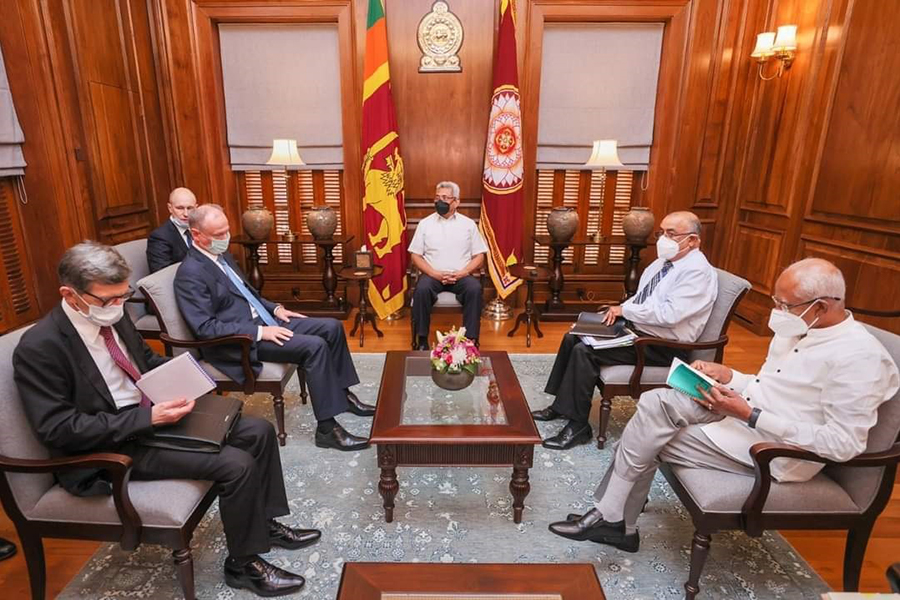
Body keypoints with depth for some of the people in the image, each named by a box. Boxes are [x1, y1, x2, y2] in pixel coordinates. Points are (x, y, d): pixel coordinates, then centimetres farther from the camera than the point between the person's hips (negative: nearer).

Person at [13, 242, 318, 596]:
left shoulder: (112, 316, 1)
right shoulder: (39, 347, -20)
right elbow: (59, 430, -22)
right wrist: (148, 418, -26)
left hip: (151, 413, 8)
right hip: (111, 446, -8)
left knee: (258, 431, -1)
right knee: (237, 464, -22)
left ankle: (265, 522, 18)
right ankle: (243, 564, 1)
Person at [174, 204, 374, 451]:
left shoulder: (222, 255, 12)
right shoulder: (190, 273, -16)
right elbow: (205, 328, -22)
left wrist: (275, 309, 8)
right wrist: (259, 332, -24)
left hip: (262, 322, 9)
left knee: (332, 327, 1)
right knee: (314, 346, -27)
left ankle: (342, 394, 14)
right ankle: (327, 429, -19)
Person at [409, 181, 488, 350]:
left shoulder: (468, 224, 8)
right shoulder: (425, 223, 7)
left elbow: (479, 256, 5)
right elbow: (415, 255, 4)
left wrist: (461, 273, -12)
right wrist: (435, 274, -12)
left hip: (461, 276, 0)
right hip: (433, 275, 0)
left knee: (475, 289, -31)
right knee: (422, 289, -32)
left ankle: (471, 339, -22)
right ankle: (422, 339, -18)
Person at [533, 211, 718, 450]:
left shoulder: (698, 271, -18)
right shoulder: (664, 261, 11)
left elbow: (668, 314, -29)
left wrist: (624, 310, -18)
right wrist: (620, 310, -2)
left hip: (662, 347, -10)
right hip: (636, 328, 10)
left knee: (585, 351, -23)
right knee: (573, 338, 3)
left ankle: (578, 426, -10)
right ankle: (560, 405, 12)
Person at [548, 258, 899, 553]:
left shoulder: (859, 357, -19)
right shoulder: (798, 330, 9)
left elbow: (844, 444, -22)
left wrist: (749, 415, -26)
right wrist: (727, 377, -2)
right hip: (742, 414, 8)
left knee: (648, 441, -15)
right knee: (656, 402, -12)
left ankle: (614, 518, 8)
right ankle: (613, 518, -3)